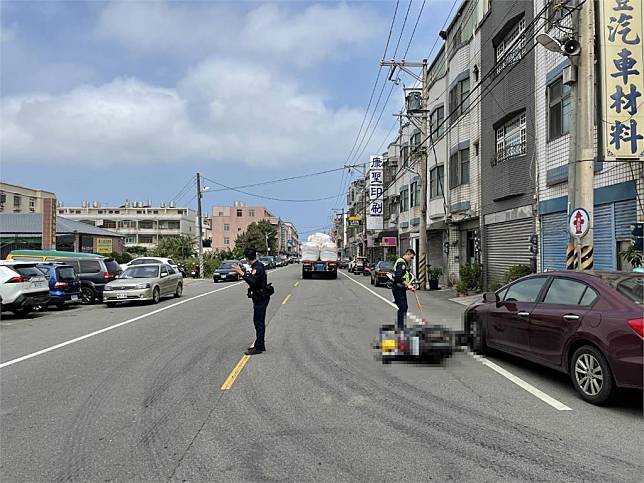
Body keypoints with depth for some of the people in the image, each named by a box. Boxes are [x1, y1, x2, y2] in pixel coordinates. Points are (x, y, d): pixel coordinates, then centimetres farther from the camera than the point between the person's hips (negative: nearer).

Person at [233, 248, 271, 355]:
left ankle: (258, 347, -3)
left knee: (258, 322, -7)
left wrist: (241, 273, -32)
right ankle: (260, 345, 25)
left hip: (260, 298, -11)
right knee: (260, 322, 16)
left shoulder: (257, 268, -20)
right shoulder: (259, 265, 12)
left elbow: (252, 282, -33)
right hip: (261, 297, 11)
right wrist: (244, 273, 28)